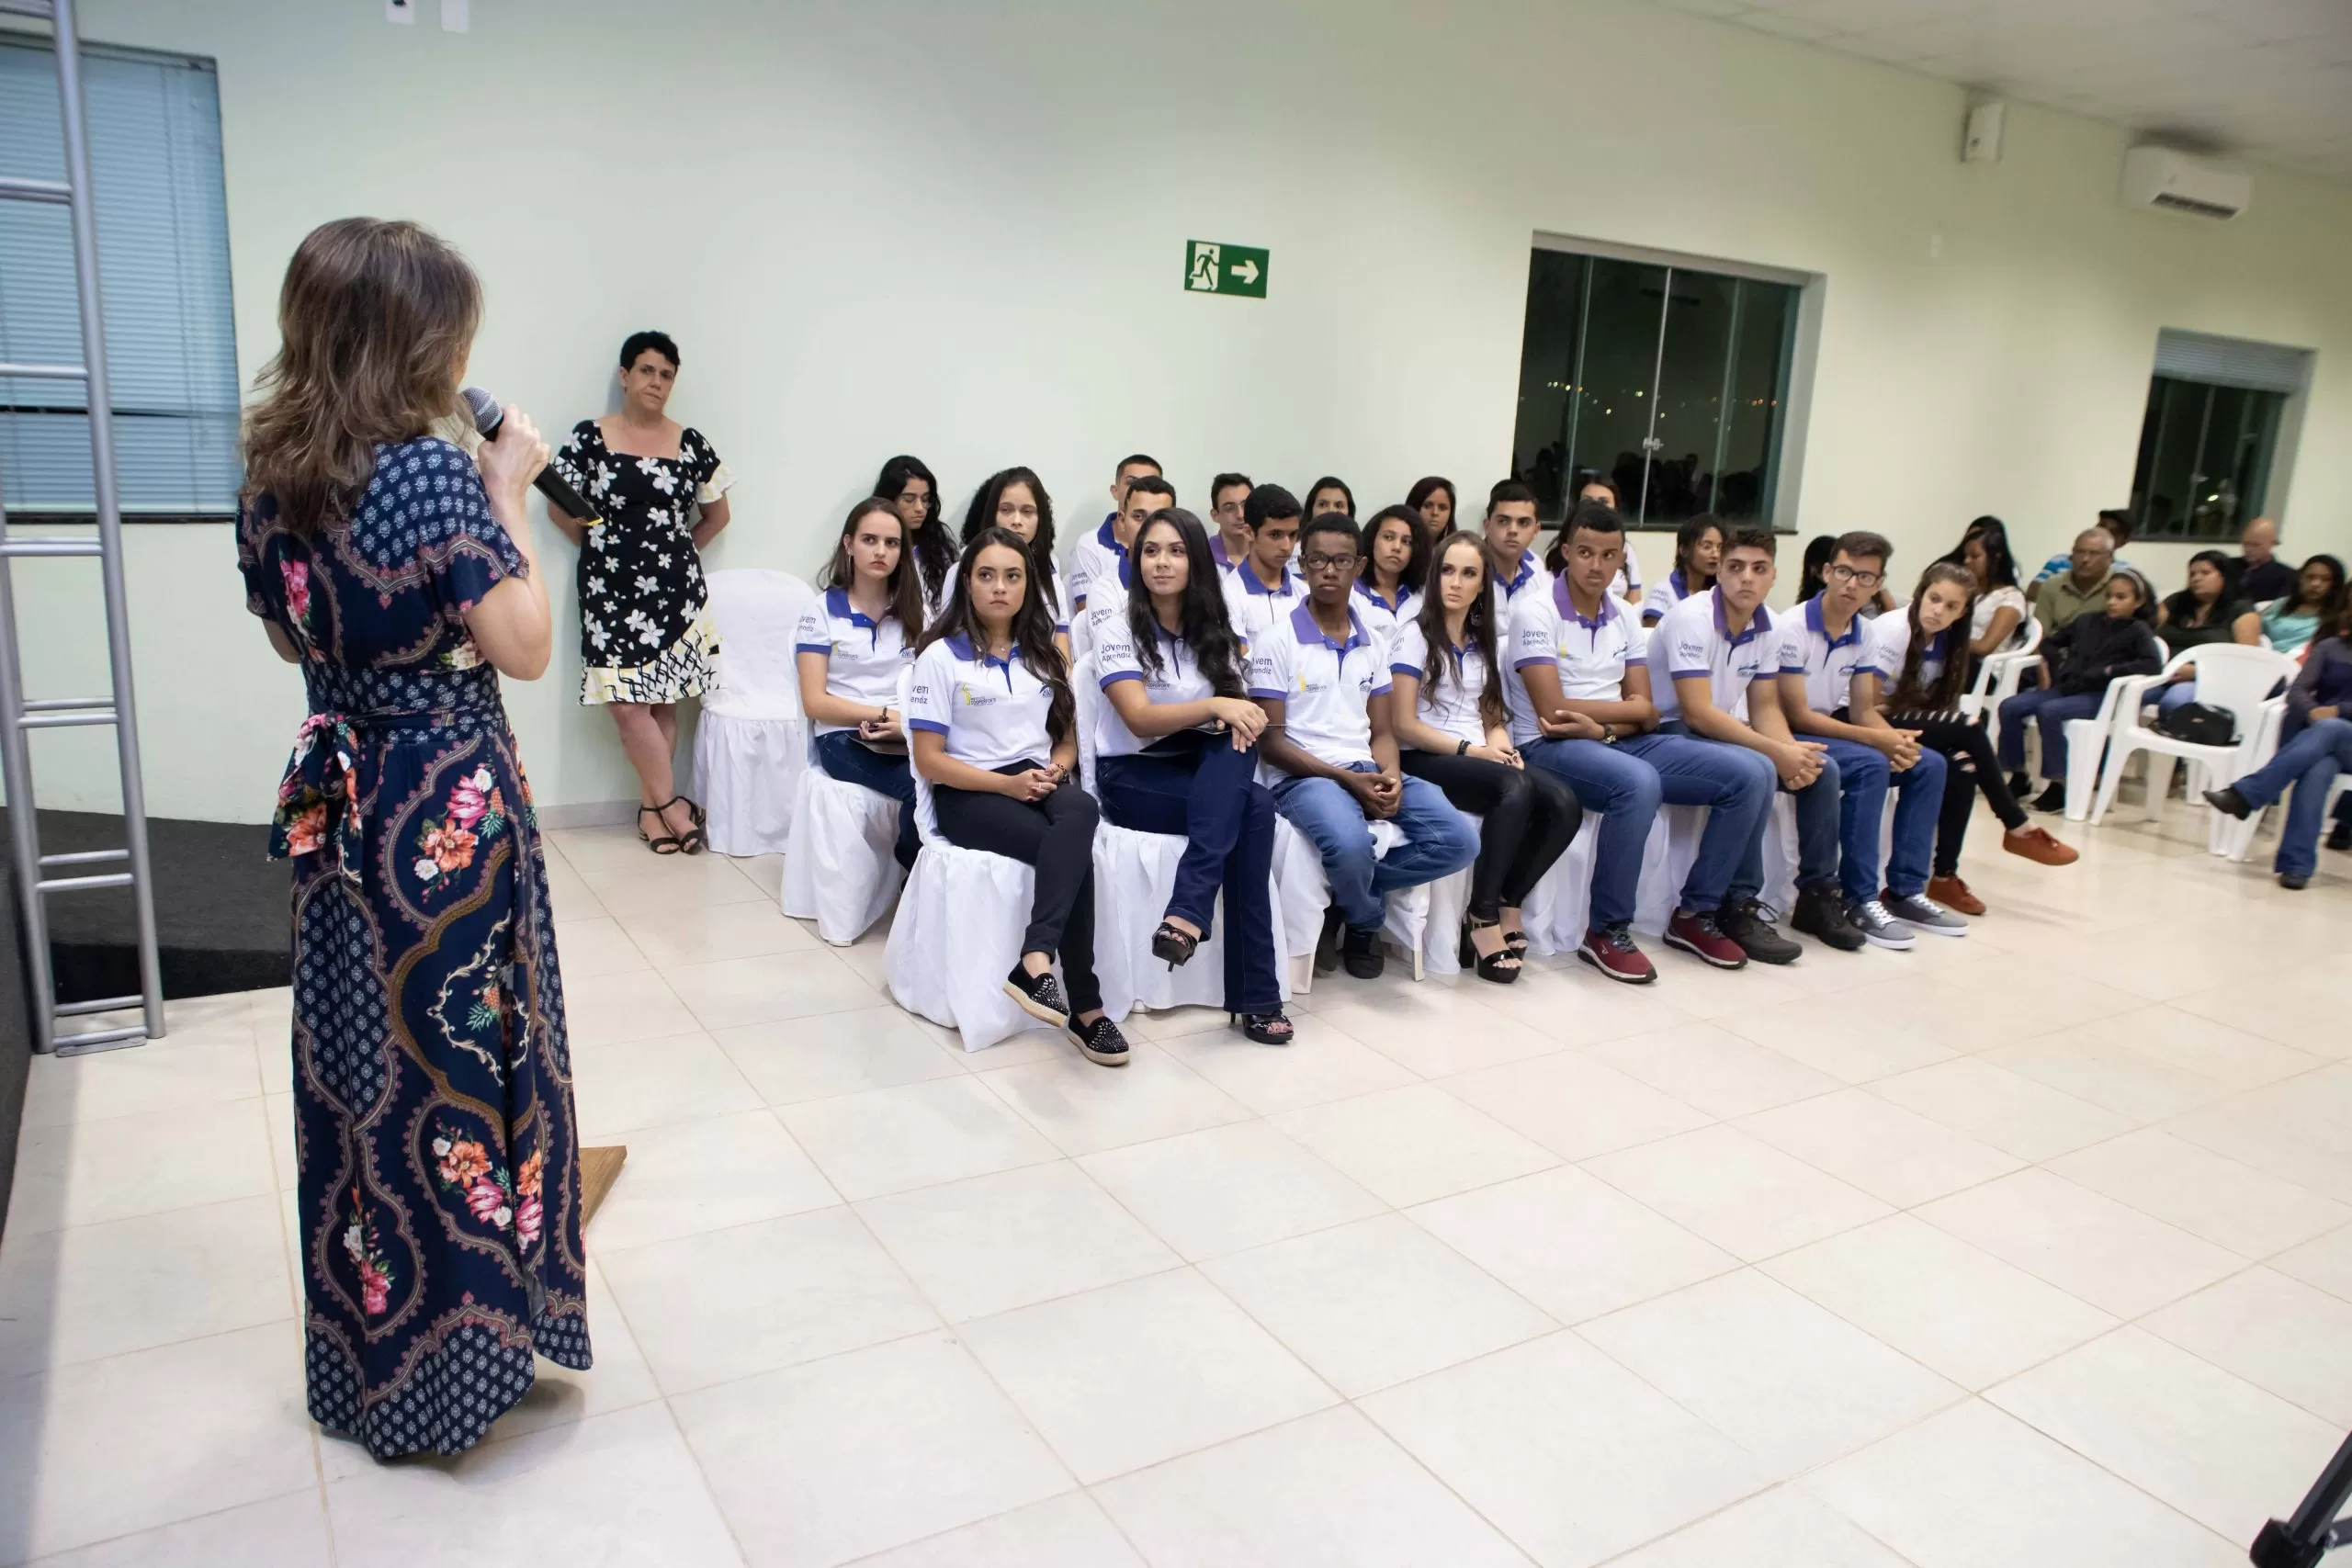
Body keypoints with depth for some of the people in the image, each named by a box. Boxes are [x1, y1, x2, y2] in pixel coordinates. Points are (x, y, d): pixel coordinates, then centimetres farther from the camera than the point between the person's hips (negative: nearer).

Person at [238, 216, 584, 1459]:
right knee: (459, 1059, 5)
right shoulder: (431, 470, -18)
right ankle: (458, 1353, 18)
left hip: (339, 801, 8)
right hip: (449, 812, -7)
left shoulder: (270, 482, 5)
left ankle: (364, 1352, 33)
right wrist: (508, 493, -7)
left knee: (354, 1062, 17)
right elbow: (523, 648, -17)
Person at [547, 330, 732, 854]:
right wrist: (603, 547, 5)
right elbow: (560, 508, 6)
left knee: (662, 702, 3)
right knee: (628, 705, -7)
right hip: (611, 590, -1)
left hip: (674, 589, 1)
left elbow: (717, 513, 15)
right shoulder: (589, 437, 0)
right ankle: (672, 805, 4)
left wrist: (680, 550, 9)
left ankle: (651, 808, 12)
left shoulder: (690, 444, 5)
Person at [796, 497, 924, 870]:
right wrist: (886, 715, -11)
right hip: (845, 737, -3)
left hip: (910, 737, 3)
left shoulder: (914, 611, 16)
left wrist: (910, 722, -13)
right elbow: (816, 703, -1)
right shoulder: (822, 611, 5)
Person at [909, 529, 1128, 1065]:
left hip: (1040, 784, 4)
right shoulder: (942, 656, 0)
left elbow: (1067, 740, 18)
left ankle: (1035, 960, -45)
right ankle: (1085, 1005, -34)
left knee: (1081, 809, -36)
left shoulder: (1045, 656, 16)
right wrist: (1007, 783, -18)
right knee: (1074, 852, -33)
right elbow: (929, 759, -6)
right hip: (968, 795, -4)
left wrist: (1057, 769, -7)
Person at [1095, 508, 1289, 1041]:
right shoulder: (1118, 630, -6)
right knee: (1254, 807, -29)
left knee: (1237, 748, -32)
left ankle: (1186, 915, -39)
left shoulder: (1216, 632, 9)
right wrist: (1215, 705, -32)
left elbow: (1240, 714, 4)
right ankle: (1254, 994, -31)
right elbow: (1140, 720, -18)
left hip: (1204, 772, 5)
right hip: (1133, 777, -5)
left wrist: (1239, 718, -22)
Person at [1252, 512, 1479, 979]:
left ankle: (1342, 901, 1)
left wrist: (1390, 776, -10)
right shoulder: (1275, 641, -3)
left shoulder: (1372, 645, 14)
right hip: (1303, 777, -5)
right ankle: (1364, 919, 1)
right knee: (1352, 845, -37)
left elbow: (1382, 732, 13)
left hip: (1368, 772, 6)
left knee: (1459, 841, -16)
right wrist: (1346, 779, -16)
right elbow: (1270, 742, -8)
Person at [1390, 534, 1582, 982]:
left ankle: (1506, 906, -7)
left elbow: (1491, 717, 16)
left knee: (1564, 804, -21)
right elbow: (1404, 725, -9)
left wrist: (1500, 746, -7)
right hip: (1425, 759, -6)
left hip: (1480, 758, 6)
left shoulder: (1483, 642, 18)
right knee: (1516, 789, -34)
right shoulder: (1415, 635, -2)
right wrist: (1470, 750, -13)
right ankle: (1483, 916, -21)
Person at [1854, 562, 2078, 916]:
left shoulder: (1944, 640, 6)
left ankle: (1945, 876, -11)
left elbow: (1927, 705, 3)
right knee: (1968, 731, -23)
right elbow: (1864, 712, -23)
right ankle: (2018, 829, -9)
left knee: (1960, 770, -21)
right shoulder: (1892, 631, -18)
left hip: (1902, 723, 7)